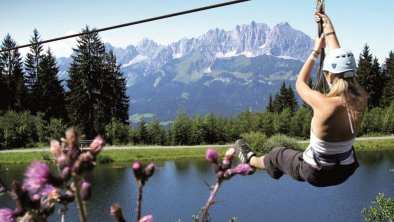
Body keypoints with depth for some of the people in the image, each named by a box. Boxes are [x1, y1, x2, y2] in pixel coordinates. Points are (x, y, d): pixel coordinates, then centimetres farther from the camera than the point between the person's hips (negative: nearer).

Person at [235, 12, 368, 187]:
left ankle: (250, 161, 55)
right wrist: (330, 30, 10)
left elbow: (300, 84, -10)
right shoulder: (360, 99, -17)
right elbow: (342, 63, 0)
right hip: (345, 171, 4)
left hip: (316, 174, -4)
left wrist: (316, 51, 0)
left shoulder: (325, 104, -32)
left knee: (278, 154, 26)